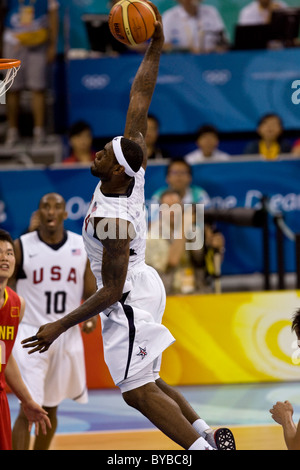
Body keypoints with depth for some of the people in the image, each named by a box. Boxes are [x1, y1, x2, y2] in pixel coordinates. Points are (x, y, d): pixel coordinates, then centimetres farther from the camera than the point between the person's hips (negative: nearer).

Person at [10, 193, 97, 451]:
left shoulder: (82, 246, 2)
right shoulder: (22, 246, -7)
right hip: (32, 334, -4)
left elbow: (90, 291, 6)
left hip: (67, 335, 4)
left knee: (51, 409, 15)